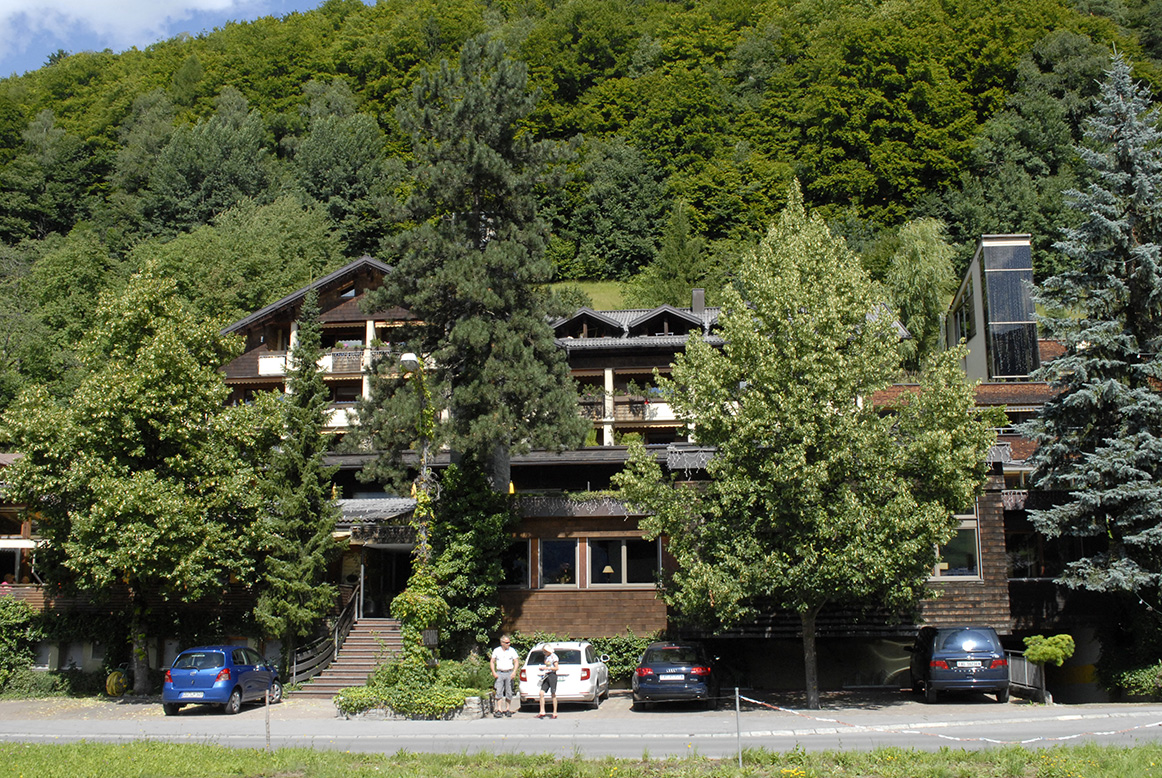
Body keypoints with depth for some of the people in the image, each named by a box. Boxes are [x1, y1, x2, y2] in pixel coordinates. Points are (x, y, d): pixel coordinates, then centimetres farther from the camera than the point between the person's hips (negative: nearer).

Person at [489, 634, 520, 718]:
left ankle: (507, 709, 13)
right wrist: (494, 672, -1)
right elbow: (492, 662, 11)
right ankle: (499, 710, -6)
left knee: (509, 692, 3)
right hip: (499, 673, 0)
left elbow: (516, 661, 4)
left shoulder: (512, 650, 4)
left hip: (509, 673, 0)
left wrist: (514, 672, -9)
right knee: (499, 692, -7)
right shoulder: (496, 650, 6)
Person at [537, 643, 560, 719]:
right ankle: (542, 712, 0)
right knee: (541, 693, -3)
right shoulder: (546, 657, 15)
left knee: (553, 694, -1)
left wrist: (546, 668, -17)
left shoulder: (554, 657, -8)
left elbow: (557, 668, -13)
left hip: (552, 675, -8)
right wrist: (542, 668, 6)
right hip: (546, 676, 8)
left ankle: (555, 713, 6)